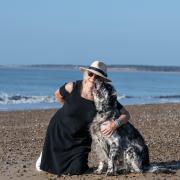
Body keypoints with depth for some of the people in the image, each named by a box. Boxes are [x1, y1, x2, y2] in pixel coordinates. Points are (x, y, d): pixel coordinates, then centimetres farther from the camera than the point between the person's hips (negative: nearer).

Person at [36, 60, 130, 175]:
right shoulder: (72, 88, -23)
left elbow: (126, 114, -20)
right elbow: (58, 94, 0)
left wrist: (116, 124, -39)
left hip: (81, 139, 1)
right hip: (59, 131, -1)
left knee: (76, 170, -3)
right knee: (51, 166, 7)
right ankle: (47, 154, 43)